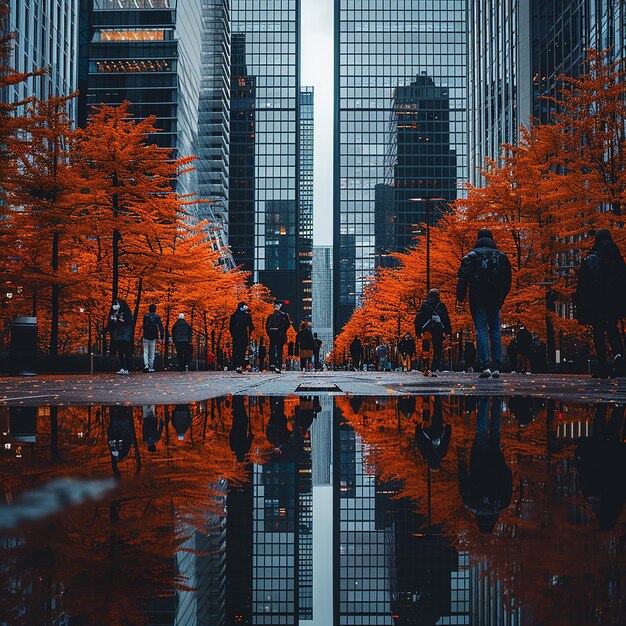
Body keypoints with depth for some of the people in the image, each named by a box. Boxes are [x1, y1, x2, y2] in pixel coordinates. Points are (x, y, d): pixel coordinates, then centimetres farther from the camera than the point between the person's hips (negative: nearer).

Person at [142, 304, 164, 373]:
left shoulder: (145, 316, 0)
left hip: (146, 336, -1)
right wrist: (161, 337, -7)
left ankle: (146, 365, -14)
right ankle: (151, 367, 6)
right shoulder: (157, 317, -1)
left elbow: (144, 326, 8)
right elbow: (160, 327, -7)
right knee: (152, 353, 8)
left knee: (146, 352, 5)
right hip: (153, 338, 1)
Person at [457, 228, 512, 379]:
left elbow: (463, 279, -4)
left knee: (481, 331, -4)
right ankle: (496, 367, 2)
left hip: (478, 300, -3)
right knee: (495, 331, 7)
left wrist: (460, 298, -1)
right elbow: (507, 279, 14)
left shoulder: (470, 256, 1)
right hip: (495, 300, 3)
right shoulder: (501, 256, 10)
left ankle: (484, 366, -14)